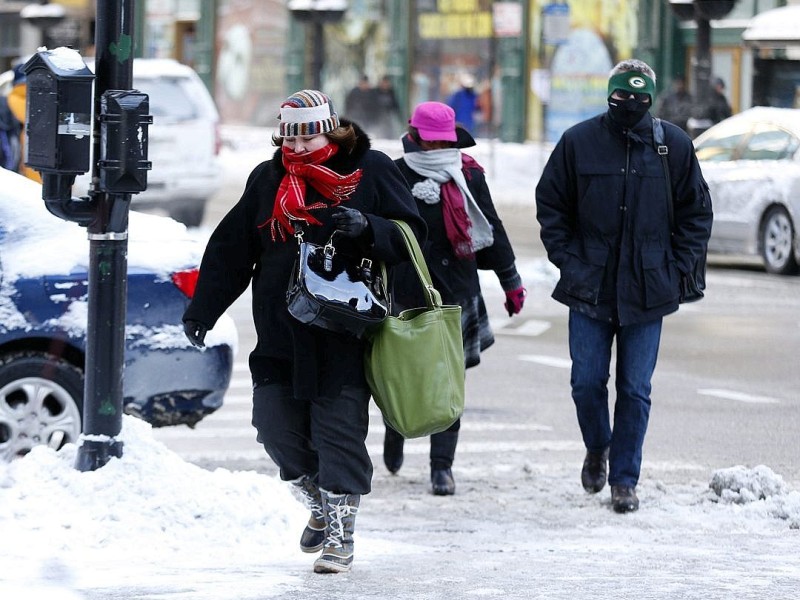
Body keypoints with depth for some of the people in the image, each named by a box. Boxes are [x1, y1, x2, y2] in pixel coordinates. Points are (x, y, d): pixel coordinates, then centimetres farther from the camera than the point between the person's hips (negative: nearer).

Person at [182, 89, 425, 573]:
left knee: (339, 429, -6)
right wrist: (203, 310, 11)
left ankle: (341, 531, 3)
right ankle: (320, 501, 28)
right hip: (280, 332, 5)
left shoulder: (370, 170, 0)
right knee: (276, 426, 3)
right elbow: (231, 249, 15)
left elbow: (410, 236, -1)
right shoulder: (268, 179, 11)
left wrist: (365, 228, -20)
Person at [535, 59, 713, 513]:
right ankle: (598, 448, 31)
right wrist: (569, 259, -1)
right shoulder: (579, 142, -1)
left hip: (647, 291, 0)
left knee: (636, 390, 2)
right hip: (590, 288, 0)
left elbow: (696, 213, 9)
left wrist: (678, 268, 0)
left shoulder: (675, 146, 0)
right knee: (587, 383, 3)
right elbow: (550, 204, 7)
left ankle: (625, 479, 12)